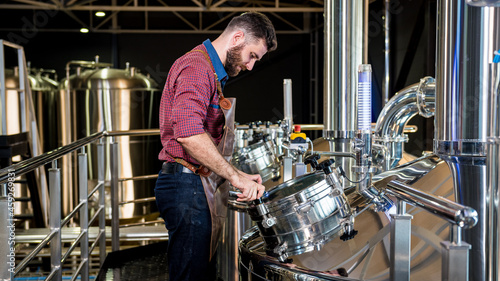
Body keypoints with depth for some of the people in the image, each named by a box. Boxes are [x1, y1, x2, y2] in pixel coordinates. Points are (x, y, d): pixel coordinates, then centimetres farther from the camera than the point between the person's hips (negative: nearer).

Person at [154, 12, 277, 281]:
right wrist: (236, 177, -27)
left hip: (197, 186, 11)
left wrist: (238, 176, 19)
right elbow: (188, 133, -30)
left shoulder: (210, 72, 22)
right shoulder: (197, 67, -14)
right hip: (186, 186, -11)